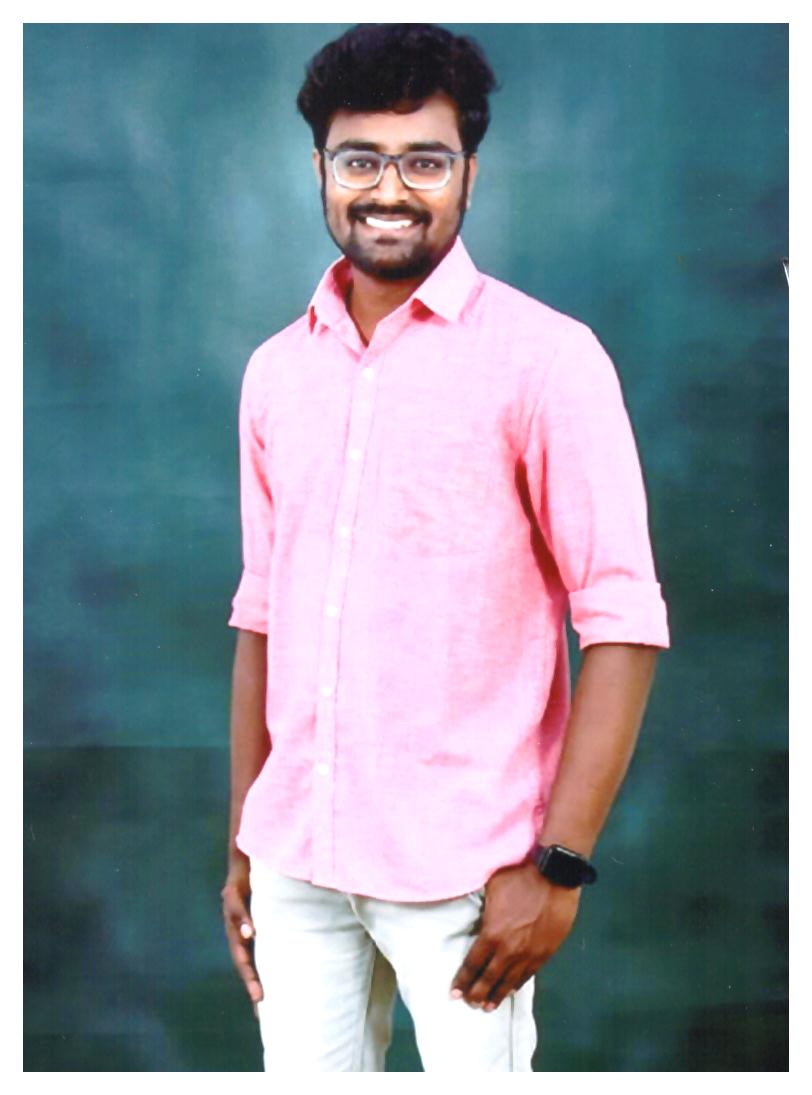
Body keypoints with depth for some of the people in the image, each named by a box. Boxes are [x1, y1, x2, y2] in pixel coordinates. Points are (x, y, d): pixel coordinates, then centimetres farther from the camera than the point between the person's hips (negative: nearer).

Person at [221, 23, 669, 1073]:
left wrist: (558, 866, -15)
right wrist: (242, 842, 13)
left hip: (459, 871, -4)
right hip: (295, 861, 5)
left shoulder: (544, 357, -7)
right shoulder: (277, 370, 9)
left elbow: (623, 625, -10)